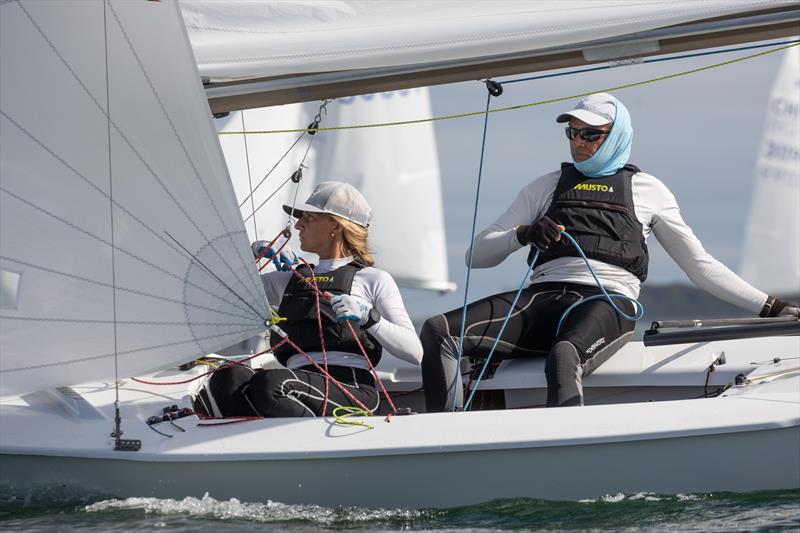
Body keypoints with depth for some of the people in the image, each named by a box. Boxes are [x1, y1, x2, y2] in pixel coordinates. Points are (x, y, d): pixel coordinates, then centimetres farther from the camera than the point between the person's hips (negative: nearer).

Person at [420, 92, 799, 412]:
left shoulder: (647, 190, 22)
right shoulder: (547, 187, 27)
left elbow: (700, 266, 25)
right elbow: (477, 255, 21)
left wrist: (769, 307, 17)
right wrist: (523, 235, -1)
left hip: (608, 301, -3)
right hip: (543, 296, 3)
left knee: (564, 356, -41)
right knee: (438, 332, -25)